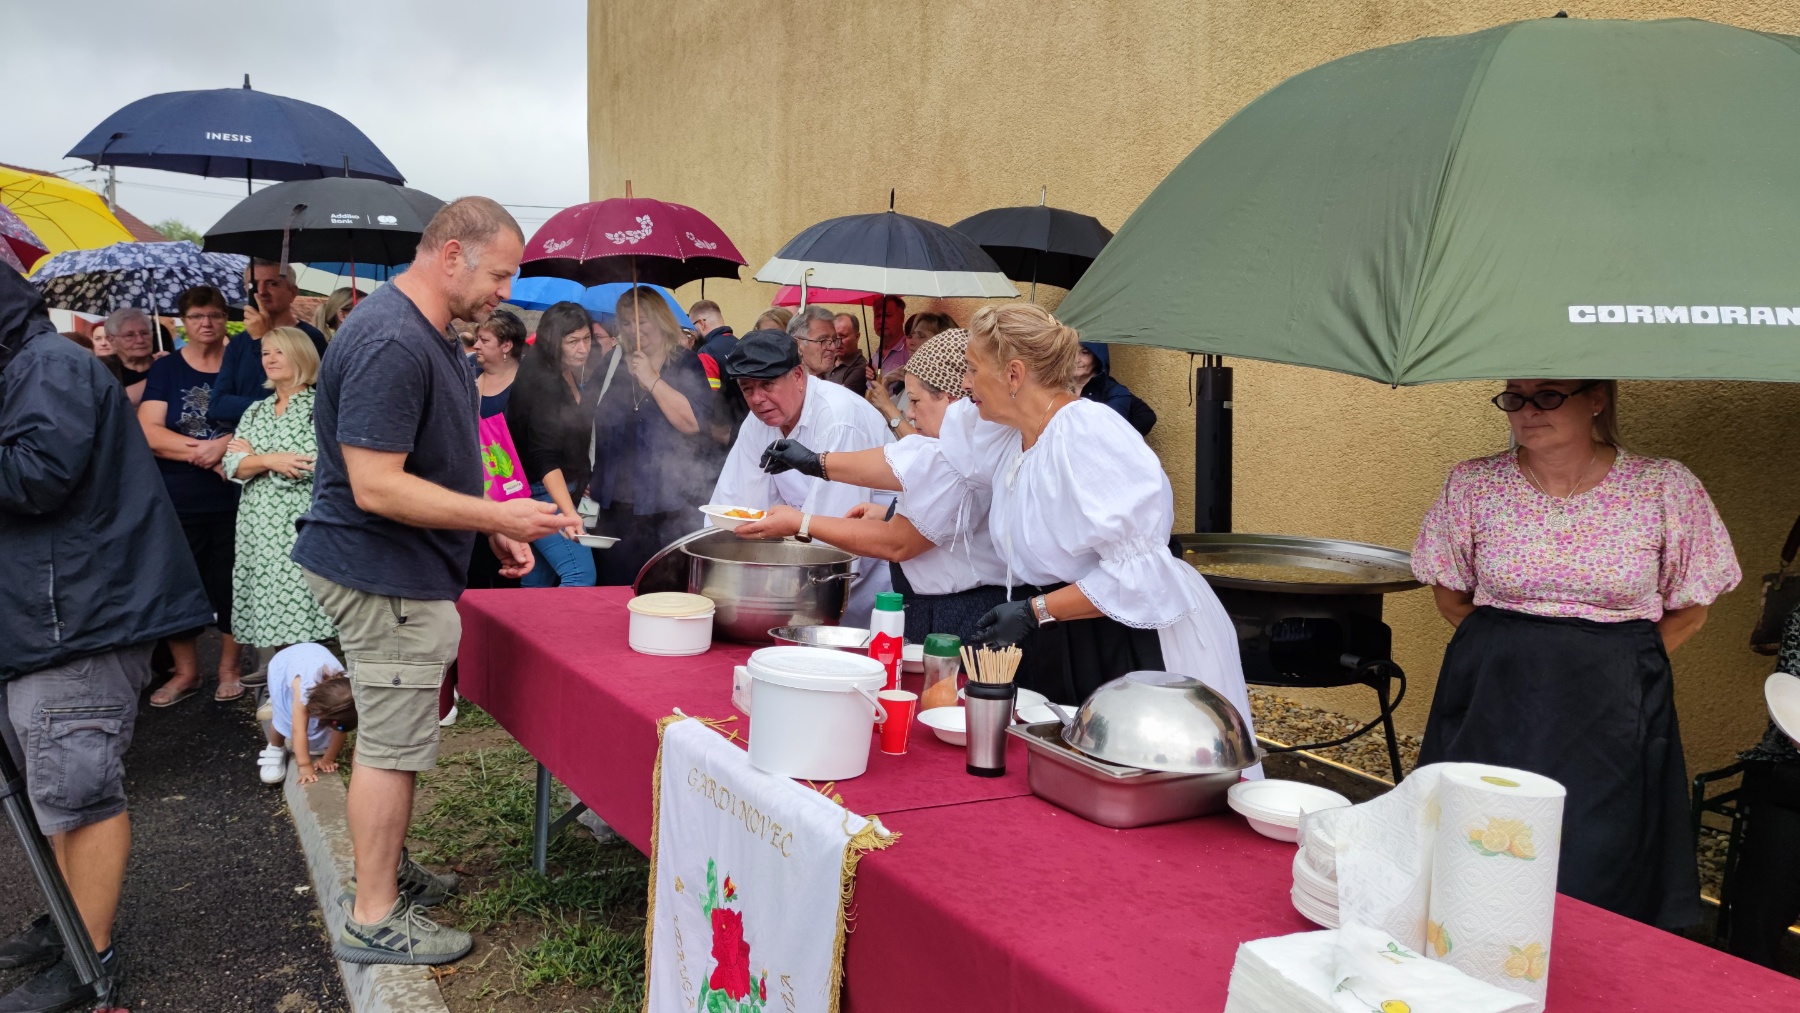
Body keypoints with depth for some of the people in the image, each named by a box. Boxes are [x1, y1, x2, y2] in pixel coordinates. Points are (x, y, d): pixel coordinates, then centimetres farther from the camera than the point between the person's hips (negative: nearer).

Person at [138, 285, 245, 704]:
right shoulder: (165, 369, 5)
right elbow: (148, 432, -5)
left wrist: (224, 445, -19)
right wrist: (200, 450, -17)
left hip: (234, 498, -1)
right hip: (178, 501, 1)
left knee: (230, 582, 5)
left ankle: (229, 668, 21)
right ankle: (185, 671, 22)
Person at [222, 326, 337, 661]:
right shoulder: (256, 410, 17)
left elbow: (311, 464, -14)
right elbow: (231, 466, 7)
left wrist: (254, 457, -1)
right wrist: (271, 460, -11)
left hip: (298, 525, -6)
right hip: (258, 525, 6)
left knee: (299, 615, -10)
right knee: (269, 613, 5)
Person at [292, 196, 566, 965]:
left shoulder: (425, 333, 11)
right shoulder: (390, 344, -23)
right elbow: (376, 486, -26)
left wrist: (492, 528, 11)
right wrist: (499, 516, -23)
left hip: (402, 574, 10)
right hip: (387, 577, -10)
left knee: (394, 735, 20)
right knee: (393, 746, -1)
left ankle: (385, 868, 35)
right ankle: (374, 919, 10)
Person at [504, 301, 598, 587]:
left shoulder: (571, 379, 9)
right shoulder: (541, 384, -18)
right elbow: (544, 458, -25)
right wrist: (568, 512, -35)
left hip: (562, 490, 9)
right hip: (542, 492, -9)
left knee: (538, 582, 10)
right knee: (581, 575, -19)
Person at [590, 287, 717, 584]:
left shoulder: (687, 366, -2)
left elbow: (692, 422, -19)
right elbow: (597, 426, 23)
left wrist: (651, 379, -16)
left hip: (672, 510, -5)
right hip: (619, 507, 5)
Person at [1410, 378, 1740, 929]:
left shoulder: (1666, 488, -3)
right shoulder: (1472, 484, 1)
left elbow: (1690, 606, 7)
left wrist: (1614, 664, -2)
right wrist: (1510, 655, 1)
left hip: (1609, 720, -1)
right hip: (1493, 711, 1)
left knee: (1599, 878, 1)